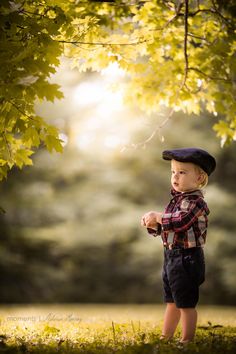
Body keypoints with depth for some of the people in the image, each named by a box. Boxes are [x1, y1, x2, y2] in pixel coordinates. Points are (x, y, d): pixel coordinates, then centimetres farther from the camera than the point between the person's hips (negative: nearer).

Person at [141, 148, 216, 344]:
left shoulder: (195, 202, -18)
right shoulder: (177, 199, 10)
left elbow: (180, 222, -33)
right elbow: (165, 228, 16)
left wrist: (158, 216, -20)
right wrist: (153, 224, -4)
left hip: (186, 258, -10)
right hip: (171, 255, 10)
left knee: (186, 304, 1)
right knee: (171, 301, 20)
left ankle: (187, 341, 11)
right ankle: (165, 338, 32)